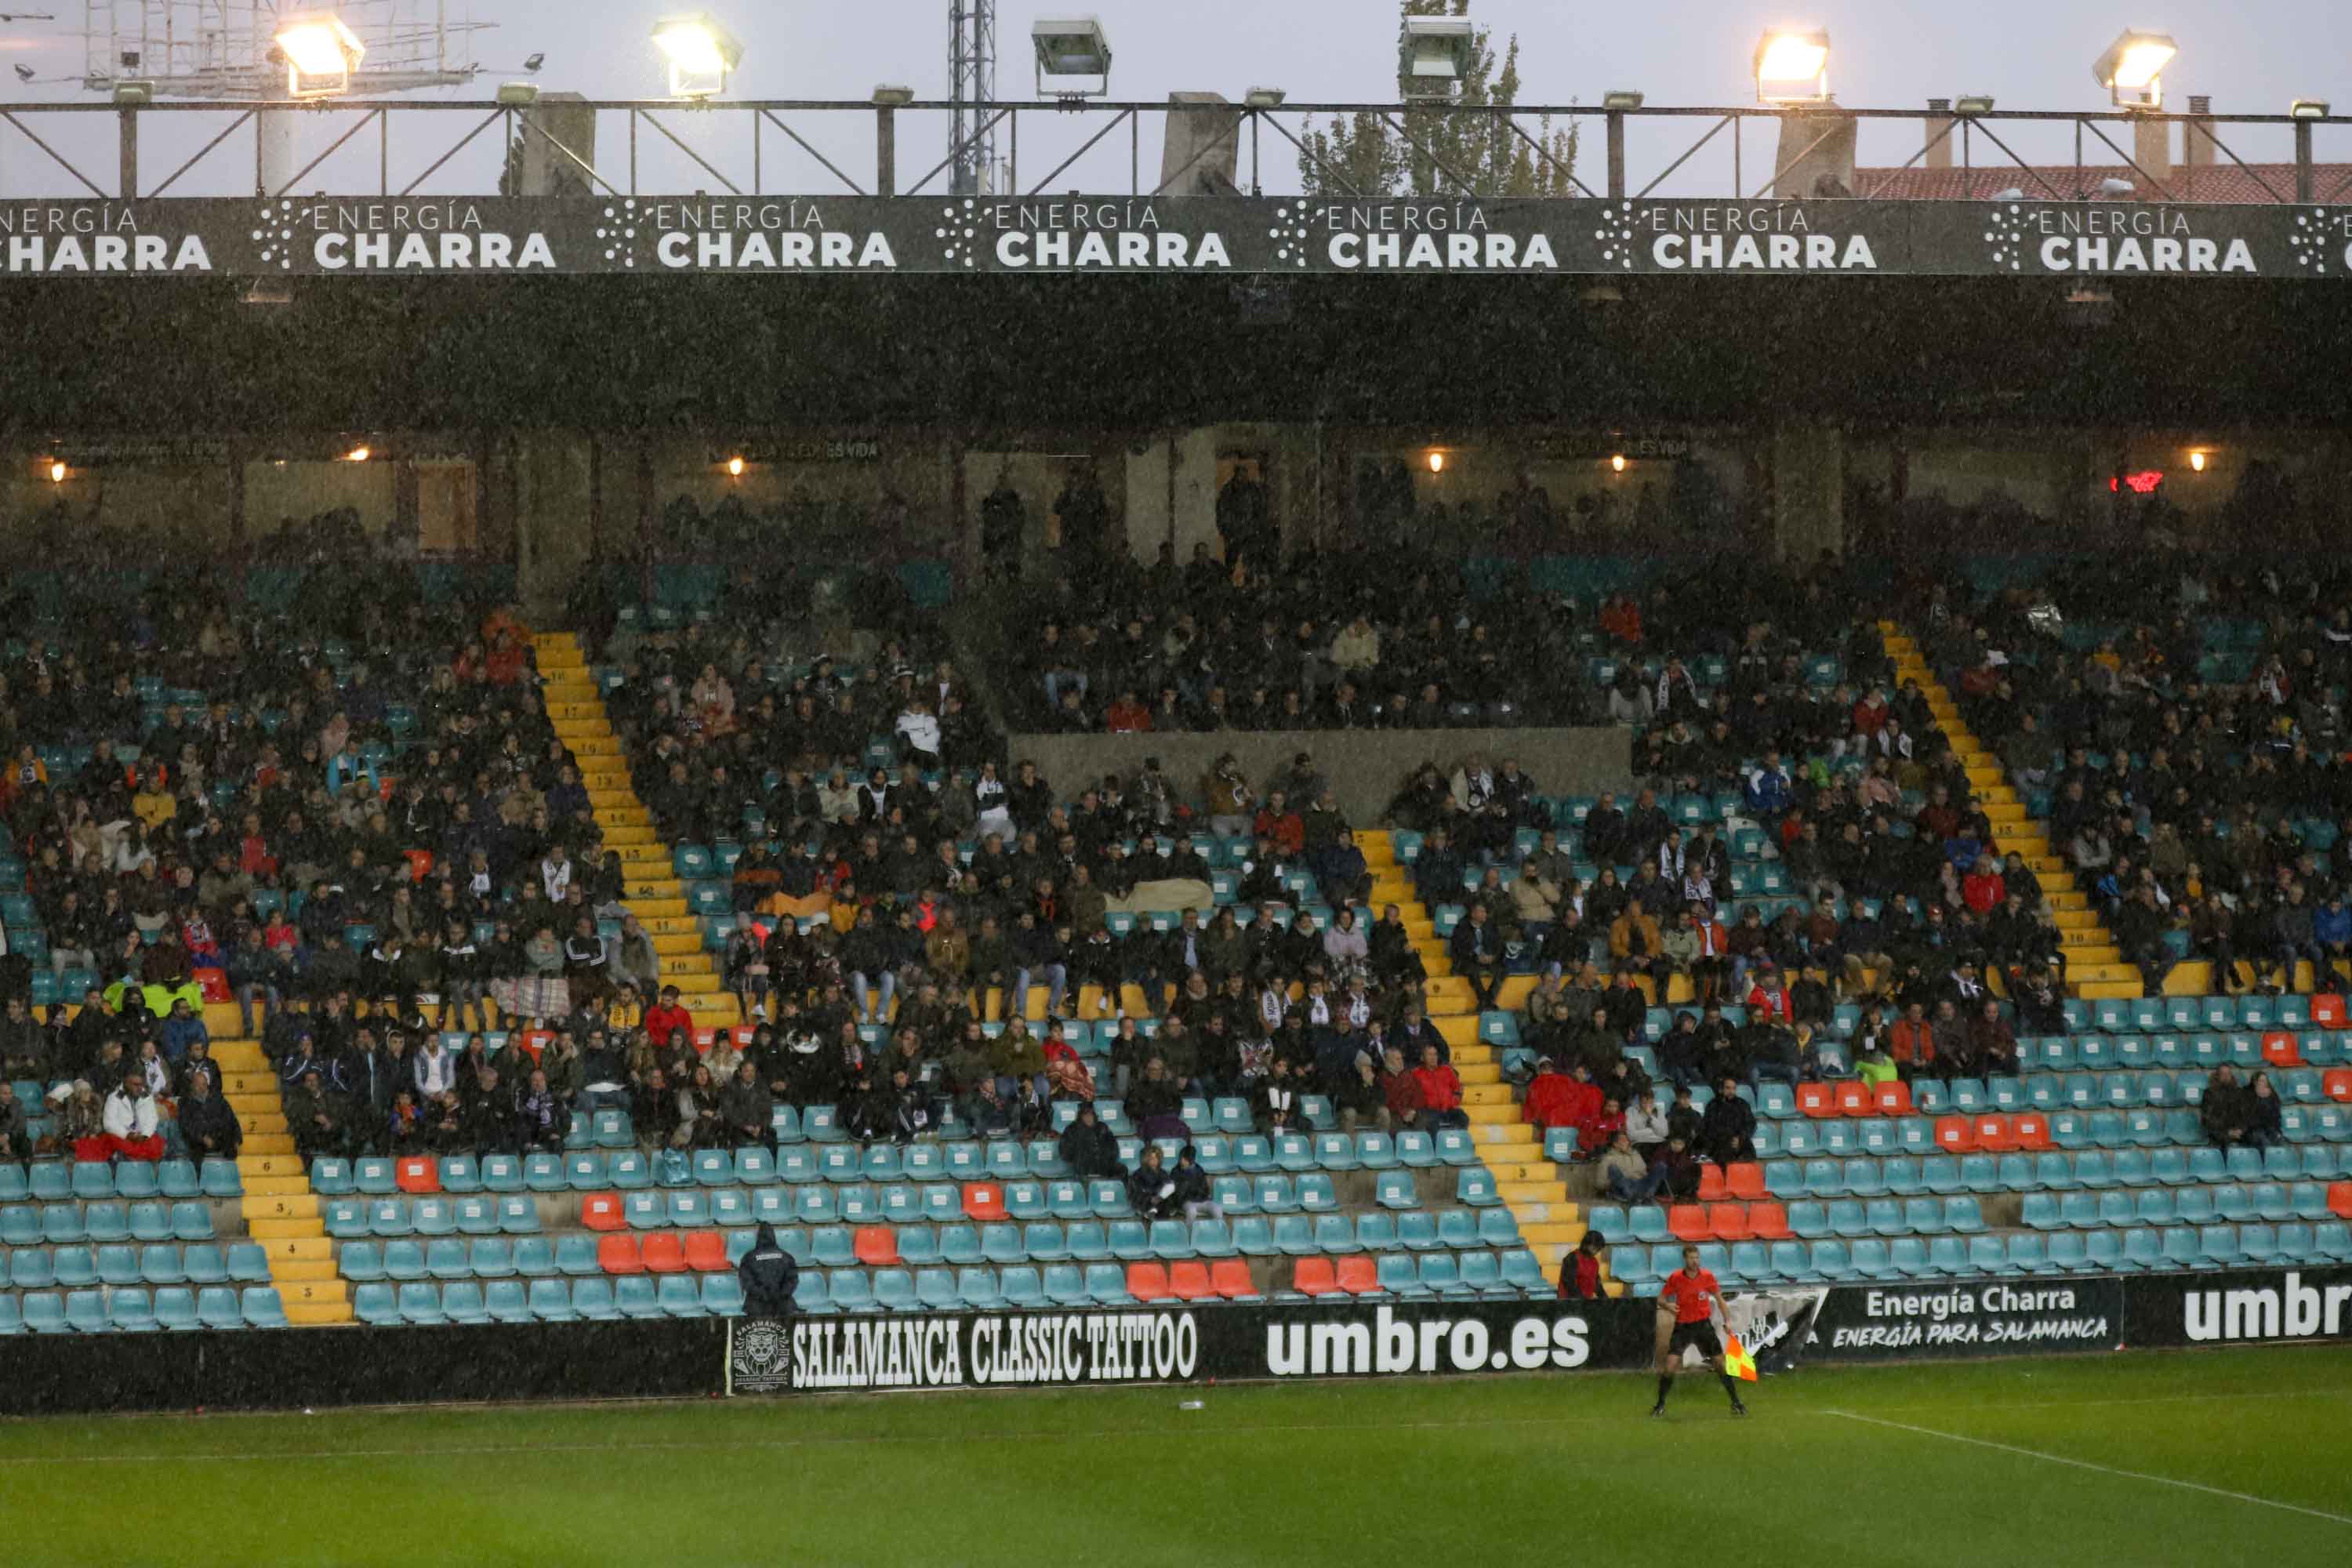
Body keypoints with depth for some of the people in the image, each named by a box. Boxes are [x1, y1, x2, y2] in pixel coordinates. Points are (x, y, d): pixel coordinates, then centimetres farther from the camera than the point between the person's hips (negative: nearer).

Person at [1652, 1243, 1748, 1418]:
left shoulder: (1707, 1277, -5)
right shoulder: (1675, 1278, -8)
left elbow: (1719, 1298, 8)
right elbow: (1661, 1299, 2)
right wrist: (1667, 1305, -22)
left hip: (1703, 1325, 1)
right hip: (1682, 1326, -1)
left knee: (1720, 1363, 0)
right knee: (1669, 1365, -12)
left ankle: (1736, 1403, 12)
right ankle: (1660, 1404, 3)